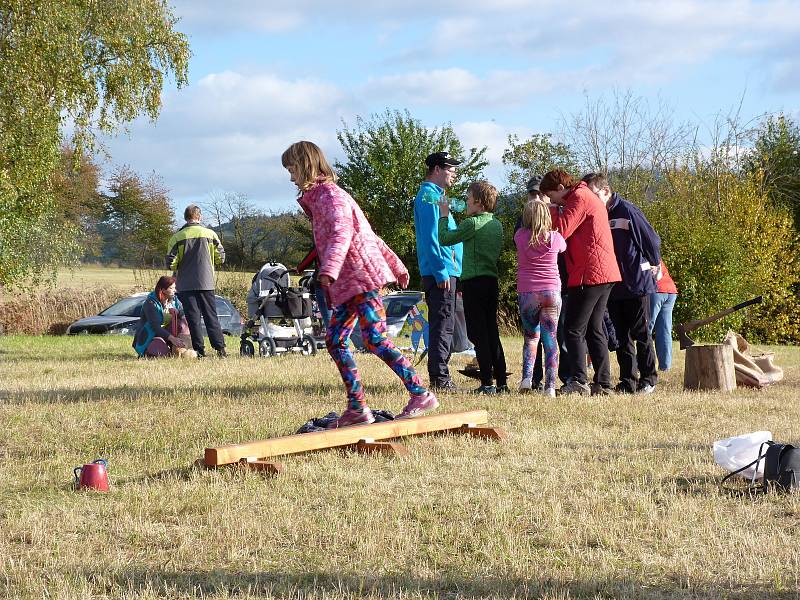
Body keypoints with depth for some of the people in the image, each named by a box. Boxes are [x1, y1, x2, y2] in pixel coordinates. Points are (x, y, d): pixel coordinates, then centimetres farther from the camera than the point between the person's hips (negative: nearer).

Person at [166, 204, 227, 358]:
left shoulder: (177, 237, -4)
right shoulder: (210, 234, 0)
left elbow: (171, 263, -6)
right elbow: (220, 258, 3)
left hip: (186, 285, -1)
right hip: (206, 282, 1)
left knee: (193, 318, 3)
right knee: (211, 316, 6)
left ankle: (199, 350, -1)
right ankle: (220, 348, 0)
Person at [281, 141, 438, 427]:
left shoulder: (329, 194, -6)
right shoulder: (318, 198, 24)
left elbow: (342, 231, -25)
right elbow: (369, 234, 27)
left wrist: (329, 270, -39)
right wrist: (395, 265, 30)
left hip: (363, 277, -10)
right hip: (348, 285, 10)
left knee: (375, 339, -16)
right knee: (334, 339, 5)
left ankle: (421, 395, -13)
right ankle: (357, 408, 5)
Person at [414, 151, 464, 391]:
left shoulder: (435, 195, 22)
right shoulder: (429, 196, -11)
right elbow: (431, 238, -18)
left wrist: (453, 272, 23)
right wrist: (441, 272, -22)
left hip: (445, 273, 10)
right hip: (440, 272, -10)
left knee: (442, 326, 12)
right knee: (443, 326, -10)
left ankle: (440, 377, 16)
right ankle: (440, 378, -10)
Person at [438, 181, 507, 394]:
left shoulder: (472, 223, -13)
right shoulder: (497, 225, 11)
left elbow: (444, 239, -9)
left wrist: (444, 216, 5)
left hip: (474, 282, -7)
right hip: (492, 281, 7)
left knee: (478, 334, -4)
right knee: (492, 332, 12)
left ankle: (488, 383, -7)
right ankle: (501, 381, 11)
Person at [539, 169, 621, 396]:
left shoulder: (579, 198, -9)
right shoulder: (588, 197, 22)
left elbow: (561, 231, -17)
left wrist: (551, 211, -2)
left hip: (589, 275, -10)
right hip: (605, 274, 10)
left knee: (574, 329, -8)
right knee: (594, 329, 12)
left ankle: (579, 382, -14)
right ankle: (603, 384, 11)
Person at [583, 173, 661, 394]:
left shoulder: (627, 211, -12)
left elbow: (652, 240, -6)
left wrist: (652, 264, 4)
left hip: (637, 284, -6)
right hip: (612, 287, 6)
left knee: (641, 334, 1)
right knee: (621, 337, 7)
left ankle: (648, 379, 11)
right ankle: (627, 381, 11)